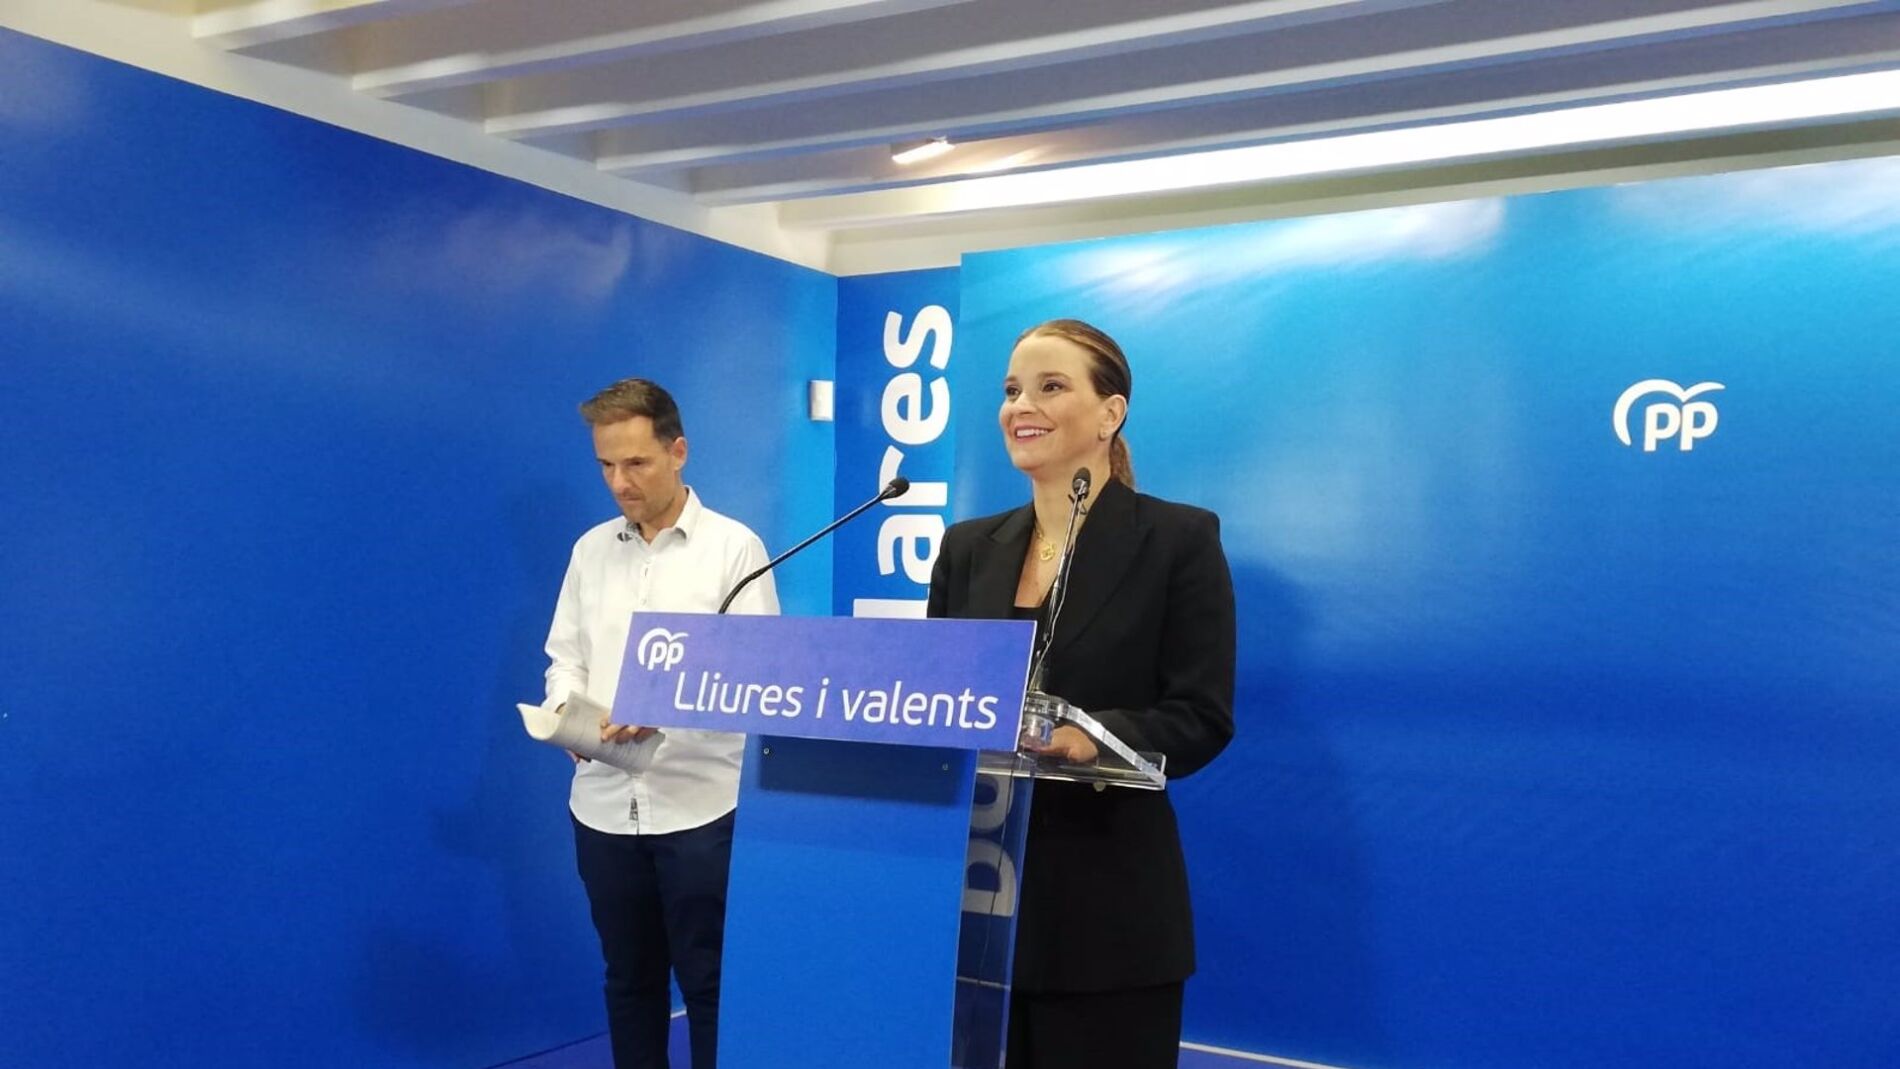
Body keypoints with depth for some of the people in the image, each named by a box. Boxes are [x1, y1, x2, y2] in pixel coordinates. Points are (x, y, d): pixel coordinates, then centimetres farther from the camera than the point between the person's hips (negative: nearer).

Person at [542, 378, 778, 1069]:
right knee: (628, 978, 14)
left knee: (709, 982, 4)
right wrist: (565, 713, -11)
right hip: (604, 803, 4)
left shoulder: (734, 547, -3)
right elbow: (566, 658, 11)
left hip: (700, 803, -4)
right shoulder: (591, 549, 10)